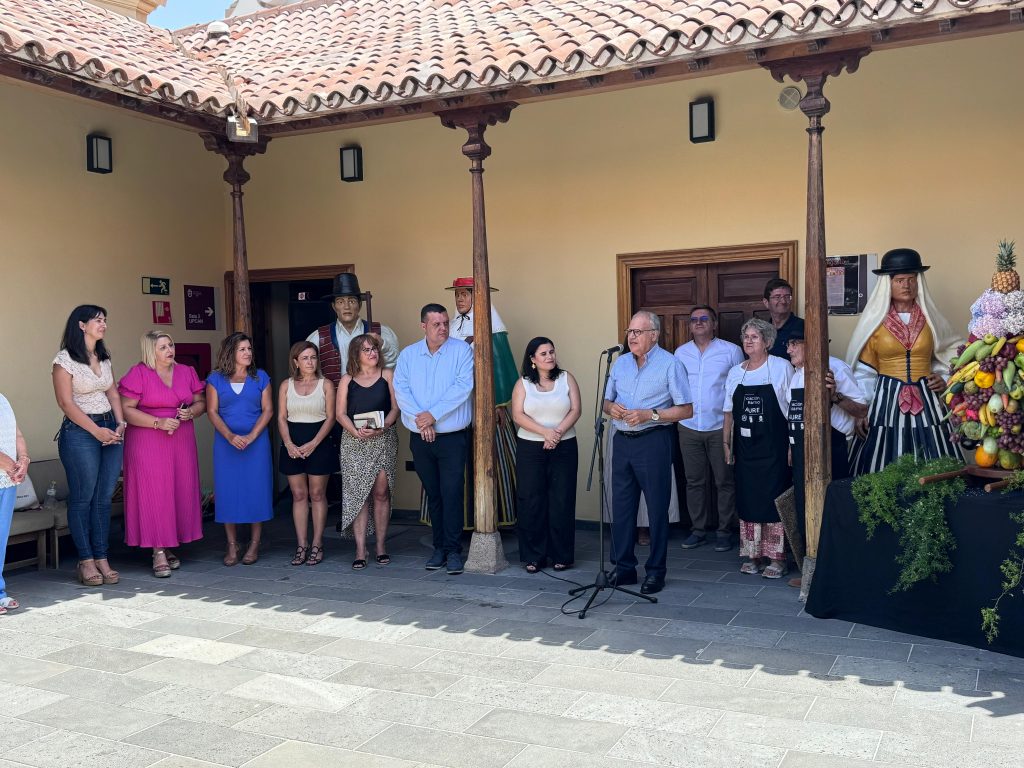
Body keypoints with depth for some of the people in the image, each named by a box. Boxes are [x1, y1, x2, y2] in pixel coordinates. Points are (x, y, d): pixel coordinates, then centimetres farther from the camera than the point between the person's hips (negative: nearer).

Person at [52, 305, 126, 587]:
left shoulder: (104, 358, 14)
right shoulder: (65, 360, -6)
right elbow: (66, 402, -9)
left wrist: (120, 424, 0)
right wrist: (96, 431, -12)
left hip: (111, 429, 6)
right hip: (80, 431, -6)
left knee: (104, 498, 5)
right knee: (82, 498, -2)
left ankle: (102, 559, 10)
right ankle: (86, 561, 6)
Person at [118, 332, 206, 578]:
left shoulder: (186, 372, 10)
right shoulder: (138, 374, -6)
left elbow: (201, 402, 16)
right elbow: (126, 410, -11)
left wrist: (191, 412, -7)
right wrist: (158, 423, -18)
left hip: (181, 442, 5)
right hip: (147, 444, -5)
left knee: (180, 493, 4)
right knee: (154, 494, -6)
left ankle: (169, 547, 16)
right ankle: (158, 553, -3)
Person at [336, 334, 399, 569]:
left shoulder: (387, 375, 8)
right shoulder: (347, 380, 10)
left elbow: (395, 408, 2)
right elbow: (340, 413, 4)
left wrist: (381, 428, -15)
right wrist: (356, 431, -13)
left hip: (384, 438, -1)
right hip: (354, 441, 1)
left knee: (381, 492, -5)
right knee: (357, 493, -3)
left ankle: (381, 545, 5)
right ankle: (360, 550, -2)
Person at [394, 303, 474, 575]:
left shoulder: (462, 350, -3)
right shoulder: (408, 355, 7)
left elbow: (463, 386, -14)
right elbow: (400, 389, -3)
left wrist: (433, 414, -16)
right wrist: (419, 419, -17)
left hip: (453, 437, -3)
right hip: (420, 438, 3)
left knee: (452, 493, -6)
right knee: (433, 494, 11)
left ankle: (453, 550, 2)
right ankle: (439, 547, 20)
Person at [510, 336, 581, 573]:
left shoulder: (566, 378, 6)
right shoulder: (523, 384, 5)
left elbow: (575, 410, -1)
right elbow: (518, 415, -5)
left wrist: (557, 433, -15)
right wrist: (545, 432, -16)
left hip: (564, 447, 0)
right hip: (530, 448, 0)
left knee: (562, 502, 1)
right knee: (531, 502, 0)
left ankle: (561, 556, 10)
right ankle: (533, 556, 8)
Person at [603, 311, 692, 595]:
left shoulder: (670, 364, -6)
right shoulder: (620, 363, 12)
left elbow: (686, 409, -9)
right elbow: (607, 402, 19)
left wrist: (650, 415, -17)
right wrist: (612, 408, -5)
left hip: (653, 441, -6)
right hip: (623, 441, 6)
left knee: (657, 508, 1)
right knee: (621, 506, 8)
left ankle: (655, 571, 11)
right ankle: (623, 567, 18)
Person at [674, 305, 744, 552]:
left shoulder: (731, 351, -1)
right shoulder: (680, 353, 9)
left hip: (721, 427, -3)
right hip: (689, 427, 3)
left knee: (725, 481, 3)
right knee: (694, 481, 9)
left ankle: (725, 531, 13)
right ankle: (698, 530, 19)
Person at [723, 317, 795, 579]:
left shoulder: (782, 368, -3)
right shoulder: (735, 373, 10)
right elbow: (729, 413, 13)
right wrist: (726, 444, 8)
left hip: (773, 447, -4)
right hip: (744, 447, 4)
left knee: (773, 500, -2)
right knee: (747, 500, 7)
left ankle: (776, 558, 7)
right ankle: (752, 555, 17)